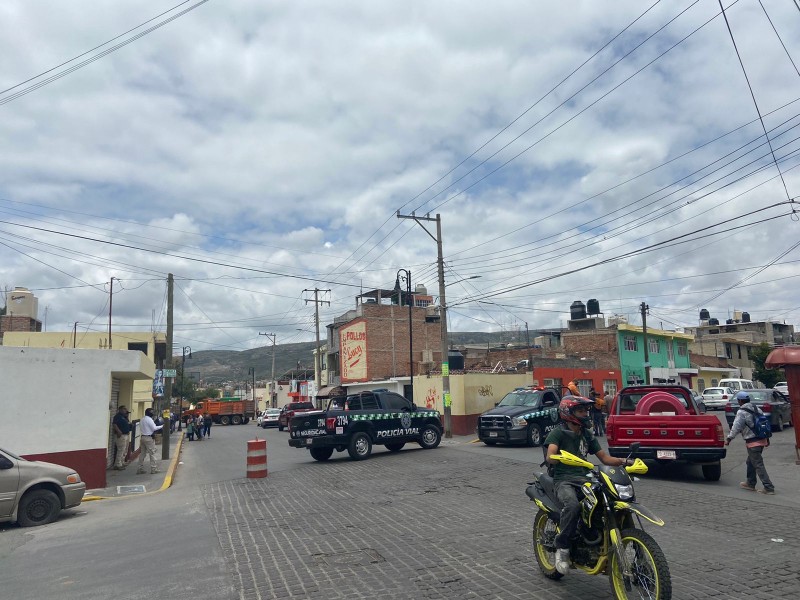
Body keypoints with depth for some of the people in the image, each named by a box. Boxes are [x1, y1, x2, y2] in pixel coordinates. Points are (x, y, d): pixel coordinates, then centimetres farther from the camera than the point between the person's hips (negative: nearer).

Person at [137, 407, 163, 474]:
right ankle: (153, 469, 0)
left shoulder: (142, 419, 15)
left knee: (142, 453, 11)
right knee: (152, 453, -2)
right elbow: (154, 428, -16)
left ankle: (140, 469, 13)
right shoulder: (149, 419, -12)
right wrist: (161, 426, -6)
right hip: (149, 438, -8)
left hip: (143, 437, 8)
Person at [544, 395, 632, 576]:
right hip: (564, 480, -6)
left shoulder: (587, 435, 19)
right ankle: (562, 547, -17)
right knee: (573, 505, -36)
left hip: (585, 478, 6)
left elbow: (604, 457, 14)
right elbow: (550, 456, -18)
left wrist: (622, 461, -5)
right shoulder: (558, 433, -2)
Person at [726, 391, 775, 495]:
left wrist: (729, 439, -7)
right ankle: (750, 483, 28)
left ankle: (769, 488, -6)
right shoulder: (757, 409, 11)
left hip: (753, 442, -9)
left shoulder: (741, 412, -14)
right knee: (750, 462, 20)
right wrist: (767, 438, 25)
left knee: (758, 465, -5)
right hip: (762, 440, 9)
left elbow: (736, 428, -16)